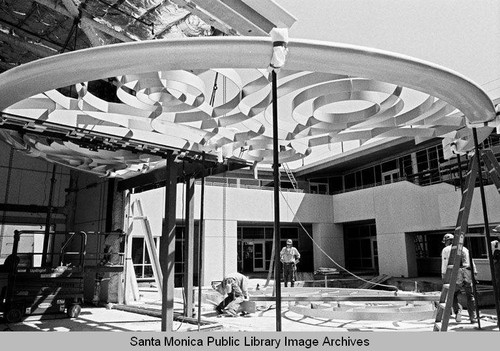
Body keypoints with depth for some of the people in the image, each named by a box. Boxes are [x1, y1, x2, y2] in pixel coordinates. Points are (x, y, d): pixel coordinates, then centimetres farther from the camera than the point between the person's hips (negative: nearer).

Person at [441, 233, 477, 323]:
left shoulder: (446, 249, 10)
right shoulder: (464, 248, 23)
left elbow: (444, 264, 2)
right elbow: (472, 262, 16)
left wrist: (443, 276, 3)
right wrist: (475, 273, 13)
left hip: (456, 275, -3)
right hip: (468, 273, 3)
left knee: (452, 296, 13)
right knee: (470, 296, 16)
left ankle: (458, 310, -8)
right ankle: (473, 317, 12)